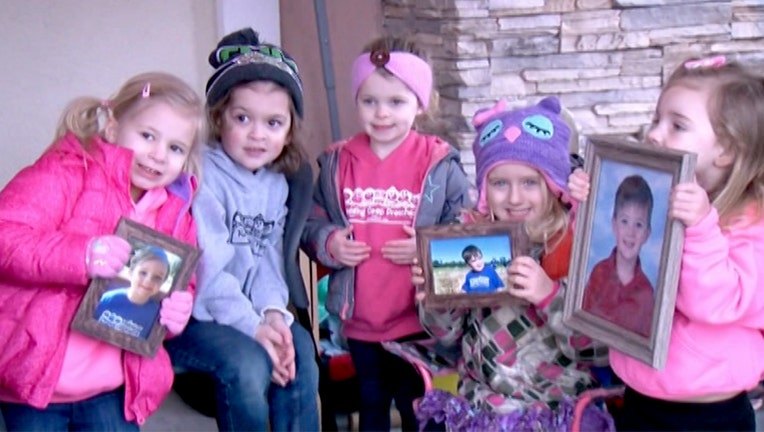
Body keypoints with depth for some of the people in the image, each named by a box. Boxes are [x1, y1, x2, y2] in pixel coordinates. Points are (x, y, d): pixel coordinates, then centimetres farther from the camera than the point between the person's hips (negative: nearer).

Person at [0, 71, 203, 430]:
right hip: (35, 375, -5)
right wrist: (82, 255, -33)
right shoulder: (66, 172, -11)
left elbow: (178, 288, 14)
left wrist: (177, 311, -9)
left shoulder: (175, 214, 7)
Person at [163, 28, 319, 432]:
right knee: (246, 364, -29)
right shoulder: (201, 176, -15)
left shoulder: (279, 182, 8)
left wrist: (272, 312, -15)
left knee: (299, 351, -17)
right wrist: (253, 327, -23)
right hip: (188, 317, -6)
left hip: (249, 311, 6)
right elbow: (206, 272, -20)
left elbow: (267, 260, 4)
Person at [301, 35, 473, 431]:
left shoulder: (440, 164, -8)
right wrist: (327, 242, -13)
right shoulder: (337, 163, 0)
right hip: (359, 317, 3)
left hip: (419, 316, -3)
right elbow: (311, 222, 7)